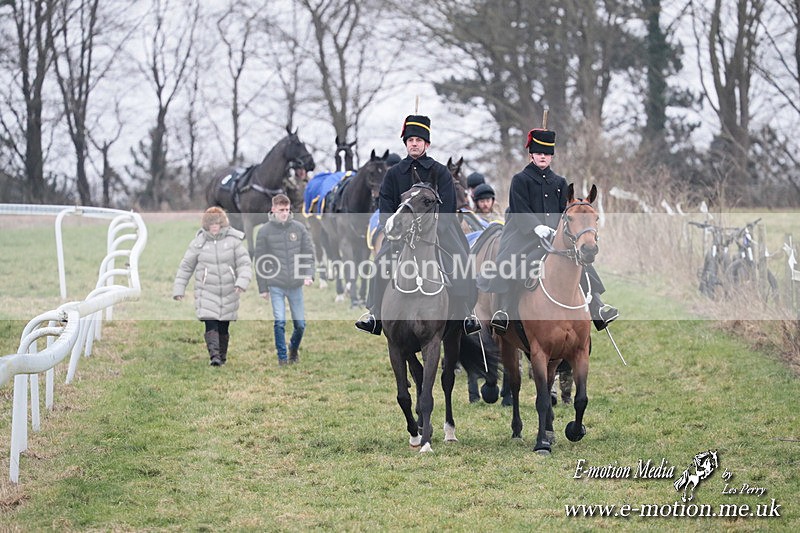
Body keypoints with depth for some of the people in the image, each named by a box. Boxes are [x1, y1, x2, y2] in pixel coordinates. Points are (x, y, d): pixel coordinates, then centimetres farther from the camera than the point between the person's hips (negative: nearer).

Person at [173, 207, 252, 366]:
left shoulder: (234, 240, -1)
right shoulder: (198, 242, 0)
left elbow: (244, 263, -3)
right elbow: (186, 267, 6)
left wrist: (242, 282, -21)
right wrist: (178, 290, 3)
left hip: (228, 293, 1)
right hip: (207, 292, -1)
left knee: (223, 328, 8)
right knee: (210, 325, -17)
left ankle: (222, 356, 23)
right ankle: (214, 356, -26)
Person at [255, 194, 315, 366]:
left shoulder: (299, 228, 2)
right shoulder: (264, 231, -3)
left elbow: (309, 253, 5)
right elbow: (260, 261, 1)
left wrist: (309, 274, -12)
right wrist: (262, 288, 0)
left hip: (296, 285, 2)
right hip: (276, 285, -2)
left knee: (300, 324, 6)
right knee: (279, 322, -11)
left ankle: (294, 349, 34)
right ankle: (282, 357, 3)